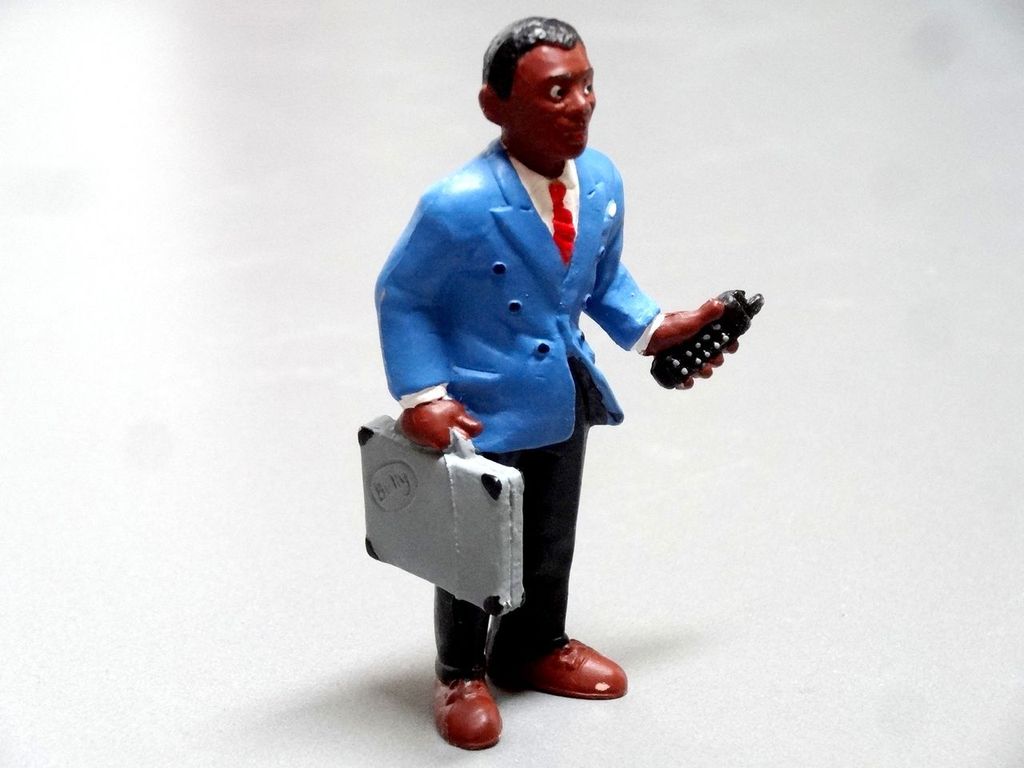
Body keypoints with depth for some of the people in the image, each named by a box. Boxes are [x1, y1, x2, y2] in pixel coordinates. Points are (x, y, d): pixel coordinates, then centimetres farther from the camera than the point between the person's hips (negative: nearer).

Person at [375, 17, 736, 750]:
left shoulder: (601, 180, -8)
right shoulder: (459, 205, -28)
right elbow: (401, 300, -16)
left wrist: (655, 330, 0)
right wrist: (422, 397, -23)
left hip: (562, 399, 6)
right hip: (483, 409, -6)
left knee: (551, 541, 23)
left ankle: (536, 647, 49)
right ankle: (462, 673, 38)